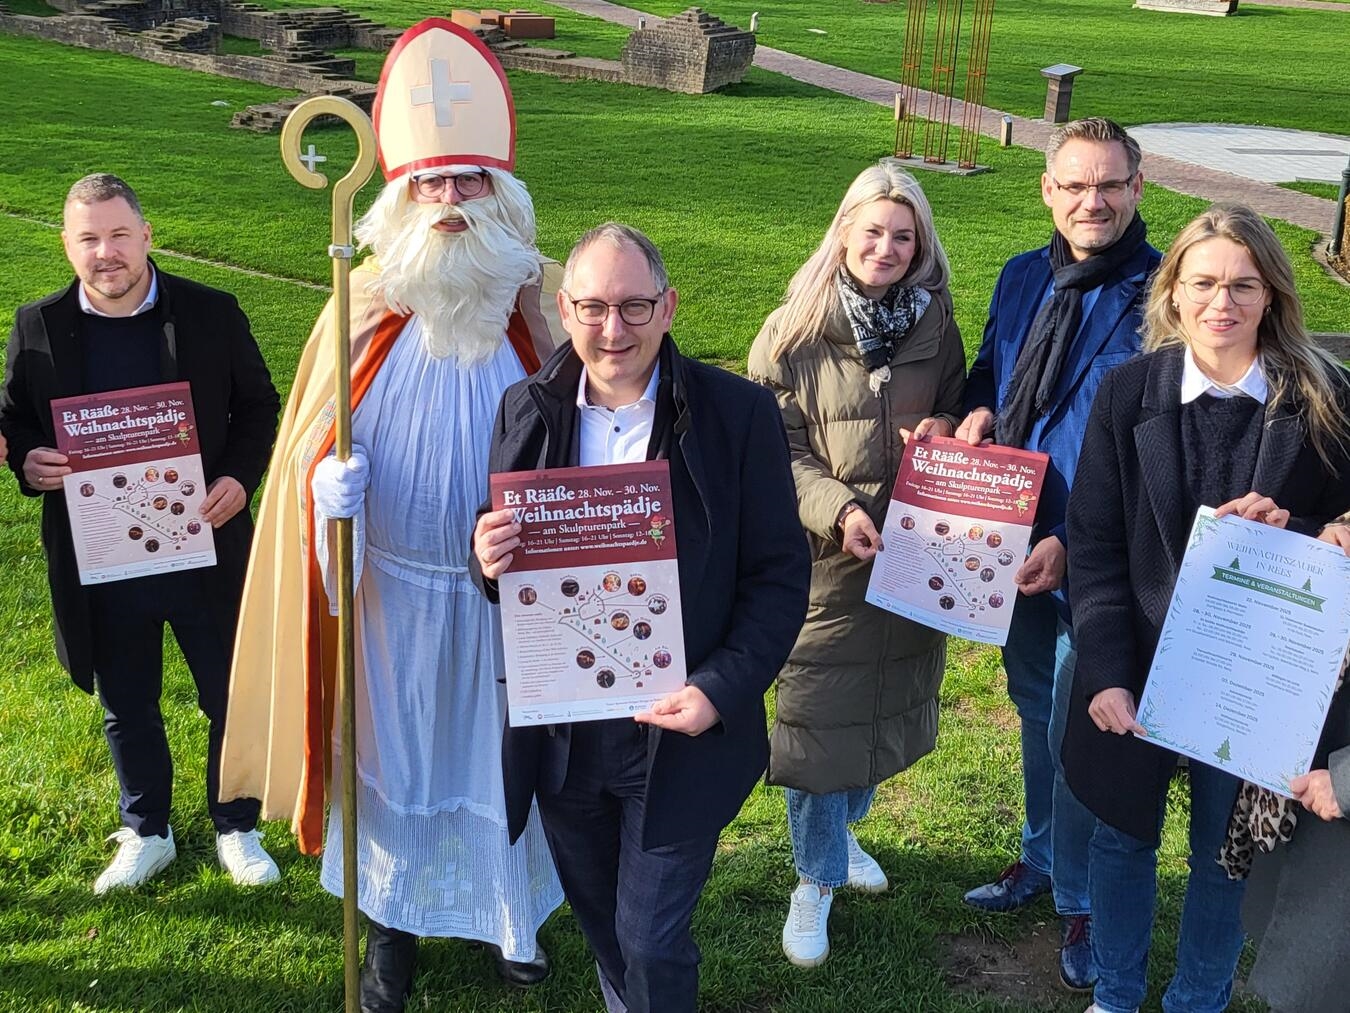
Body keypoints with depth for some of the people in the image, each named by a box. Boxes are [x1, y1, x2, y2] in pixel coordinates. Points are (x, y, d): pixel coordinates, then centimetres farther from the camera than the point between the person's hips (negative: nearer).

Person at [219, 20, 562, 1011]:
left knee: (499, 752, 14)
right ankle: (395, 927, 34)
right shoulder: (368, 305, -5)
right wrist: (329, 483, -18)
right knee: (396, 751, 14)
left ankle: (507, 912, 37)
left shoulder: (533, 309, -5)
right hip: (394, 589, 0)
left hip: (505, 591, 0)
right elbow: (312, 437, 3)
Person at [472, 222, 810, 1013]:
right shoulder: (527, 410, -1)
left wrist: (721, 691, -19)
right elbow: (505, 558, 8)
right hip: (559, 731, 4)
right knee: (599, 920, 23)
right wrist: (491, 563, -16)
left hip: (678, 729, -4)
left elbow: (780, 575, -8)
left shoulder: (739, 412, -11)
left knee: (652, 940, 4)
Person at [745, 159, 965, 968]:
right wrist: (838, 510, -22)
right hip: (824, 558, -3)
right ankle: (817, 879, 21)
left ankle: (842, 828, 42)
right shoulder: (794, 332, -7)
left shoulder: (936, 326, 3)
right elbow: (776, 449, -8)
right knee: (817, 714, 3)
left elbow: (958, 417, 14)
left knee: (887, 703, 16)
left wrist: (946, 433, -10)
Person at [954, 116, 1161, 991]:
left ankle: (1082, 901, 28)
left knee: (1076, 733, 5)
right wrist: (979, 411, -7)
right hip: (1016, 548, 6)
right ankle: (1042, 857, 44)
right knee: (1036, 711, 22)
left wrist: (1074, 547, -24)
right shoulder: (1023, 279, 3)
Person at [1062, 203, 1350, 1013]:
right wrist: (1106, 673, -12)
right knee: (1125, 835, 17)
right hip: (1137, 666, 1)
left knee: (1226, 852, 15)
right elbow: (1095, 544, -6)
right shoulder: (1130, 392, -7)